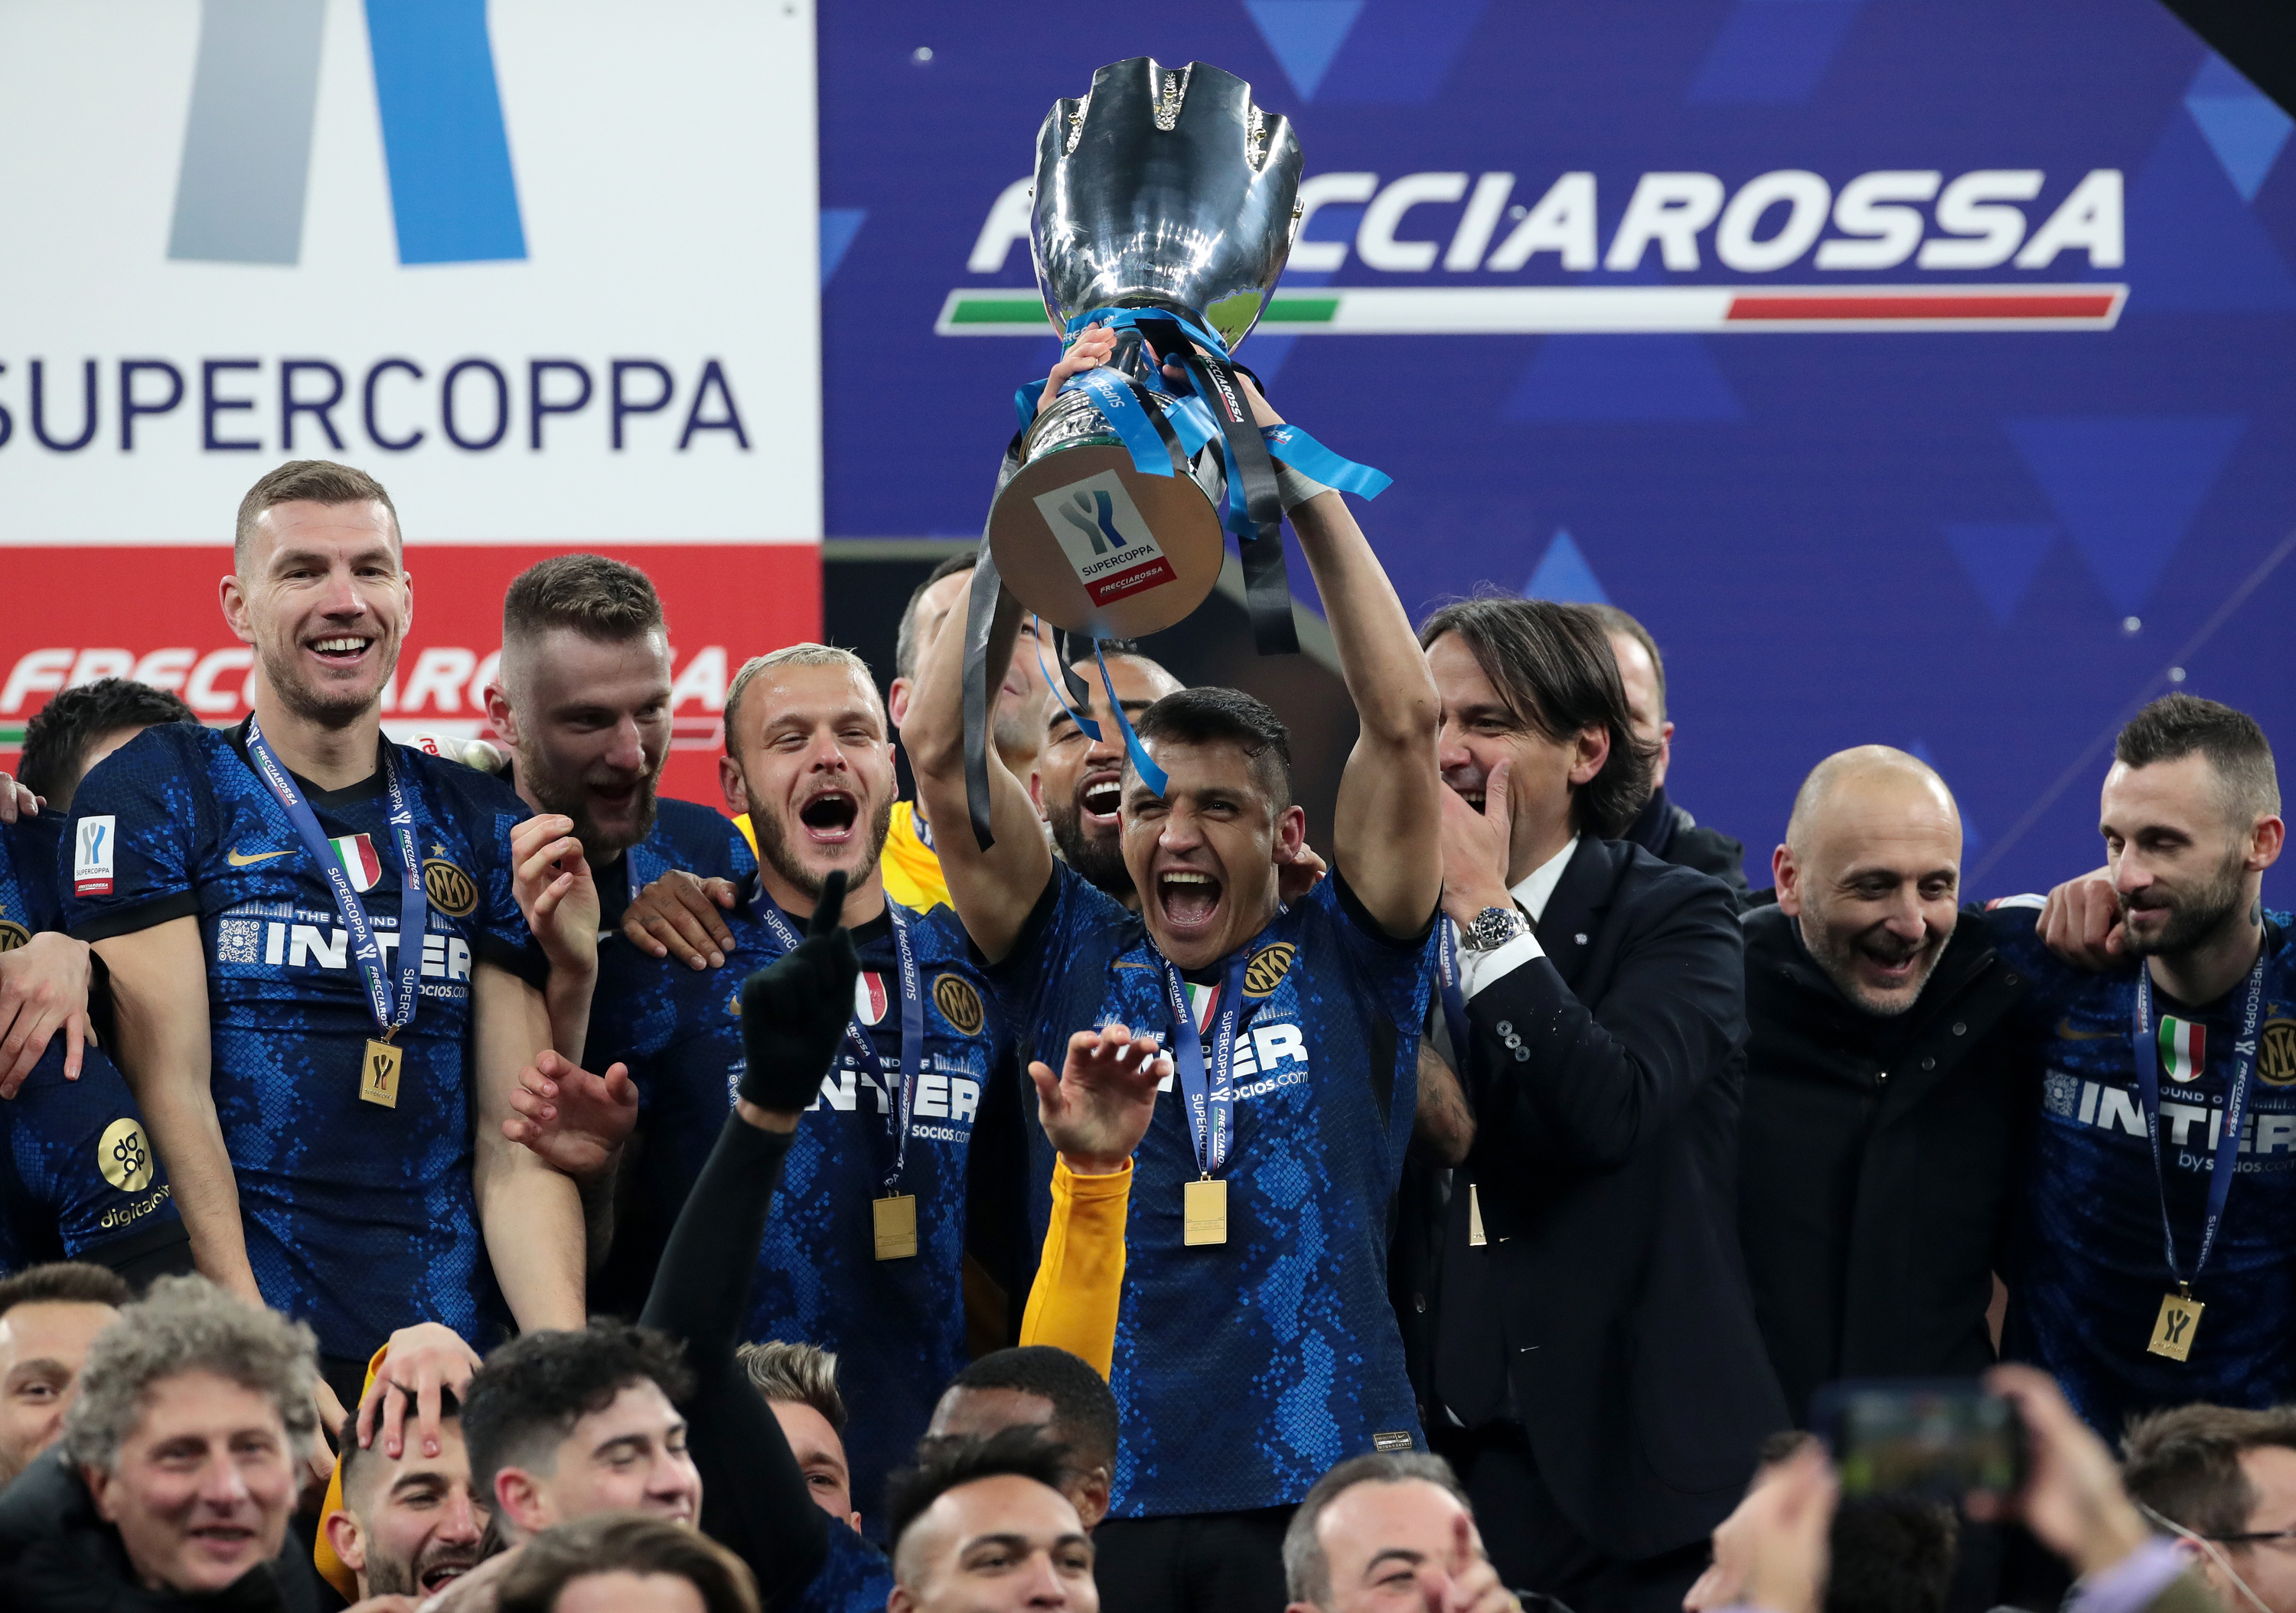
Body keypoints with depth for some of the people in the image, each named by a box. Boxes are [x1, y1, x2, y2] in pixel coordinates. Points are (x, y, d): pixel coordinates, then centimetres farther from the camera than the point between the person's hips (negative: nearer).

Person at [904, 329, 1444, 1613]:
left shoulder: (1341, 963, 9)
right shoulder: (1079, 961, 12)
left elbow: (1404, 725, -1)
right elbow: (942, 750, 4)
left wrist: (1302, 484, -2)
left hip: (1320, 1490, -1)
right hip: (1107, 1493, 1)